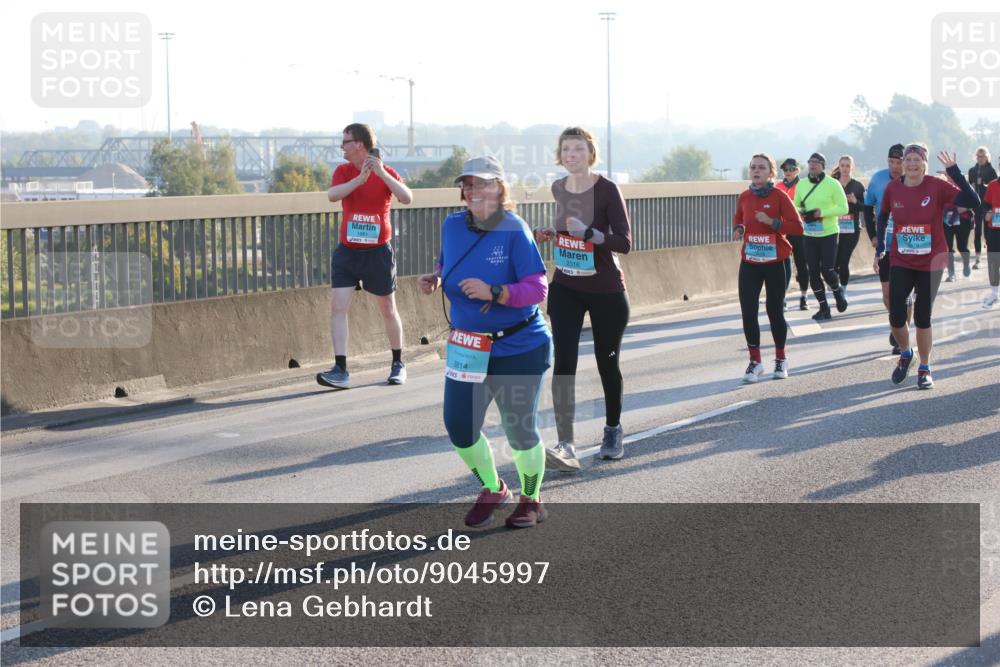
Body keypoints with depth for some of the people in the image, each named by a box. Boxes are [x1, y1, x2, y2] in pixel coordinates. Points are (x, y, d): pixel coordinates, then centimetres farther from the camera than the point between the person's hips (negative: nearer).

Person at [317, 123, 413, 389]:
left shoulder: (386, 172, -6)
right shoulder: (344, 171, 1)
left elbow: (407, 198, -23)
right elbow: (332, 195, -18)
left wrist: (382, 173, -32)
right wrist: (360, 178, -29)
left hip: (377, 253, -2)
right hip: (347, 251, 2)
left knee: (388, 310, 10)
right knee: (338, 307, -11)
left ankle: (398, 364, 28)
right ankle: (340, 370, -12)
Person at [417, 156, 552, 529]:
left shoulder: (514, 231, -18)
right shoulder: (452, 226, -1)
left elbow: (538, 288, -21)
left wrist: (493, 292, -34)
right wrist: (434, 280, -4)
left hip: (519, 348, -5)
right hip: (468, 349, 5)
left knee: (520, 431, 6)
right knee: (458, 425, -1)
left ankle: (531, 501, 32)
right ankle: (492, 490, 26)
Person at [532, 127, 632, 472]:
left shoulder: (607, 190, -14)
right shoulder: (558, 189, 3)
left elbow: (625, 242, -21)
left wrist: (588, 232, -33)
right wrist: (551, 234, 4)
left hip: (606, 291, -3)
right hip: (566, 289, 3)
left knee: (607, 363, 11)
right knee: (564, 363, -13)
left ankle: (613, 431, 36)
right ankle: (566, 446, -19)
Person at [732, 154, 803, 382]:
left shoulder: (779, 196, -9)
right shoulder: (744, 197, 3)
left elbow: (797, 227, -12)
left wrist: (771, 221, -22)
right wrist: (738, 229, 1)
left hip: (776, 263, -3)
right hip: (750, 263, 3)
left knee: (775, 310, 7)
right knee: (748, 311, -7)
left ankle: (781, 359, 26)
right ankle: (755, 361, 6)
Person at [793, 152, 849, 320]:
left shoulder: (832, 184, -9)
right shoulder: (801, 185, 5)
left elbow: (843, 208, -9)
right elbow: (795, 206, 16)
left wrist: (821, 212, -19)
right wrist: (801, 212, -8)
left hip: (828, 234, -4)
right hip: (809, 235, 4)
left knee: (827, 270, -9)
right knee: (813, 272, 3)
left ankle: (838, 292, 24)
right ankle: (823, 308, 13)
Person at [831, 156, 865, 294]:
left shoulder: (858, 186, 6)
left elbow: (865, 207, 5)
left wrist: (855, 201, -13)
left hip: (851, 229, -1)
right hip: (834, 228, 1)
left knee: (844, 261, -9)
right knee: (834, 261, -6)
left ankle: (843, 290, 5)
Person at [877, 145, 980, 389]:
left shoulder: (937, 187, -12)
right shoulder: (892, 188, -3)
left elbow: (973, 201, -23)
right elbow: (883, 215, 16)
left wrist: (955, 173, -30)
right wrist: (880, 244, 12)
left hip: (931, 263, -2)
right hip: (900, 262, 2)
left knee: (923, 317, 5)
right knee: (896, 317, -3)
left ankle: (924, 369, 24)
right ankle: (905, 353, 28)